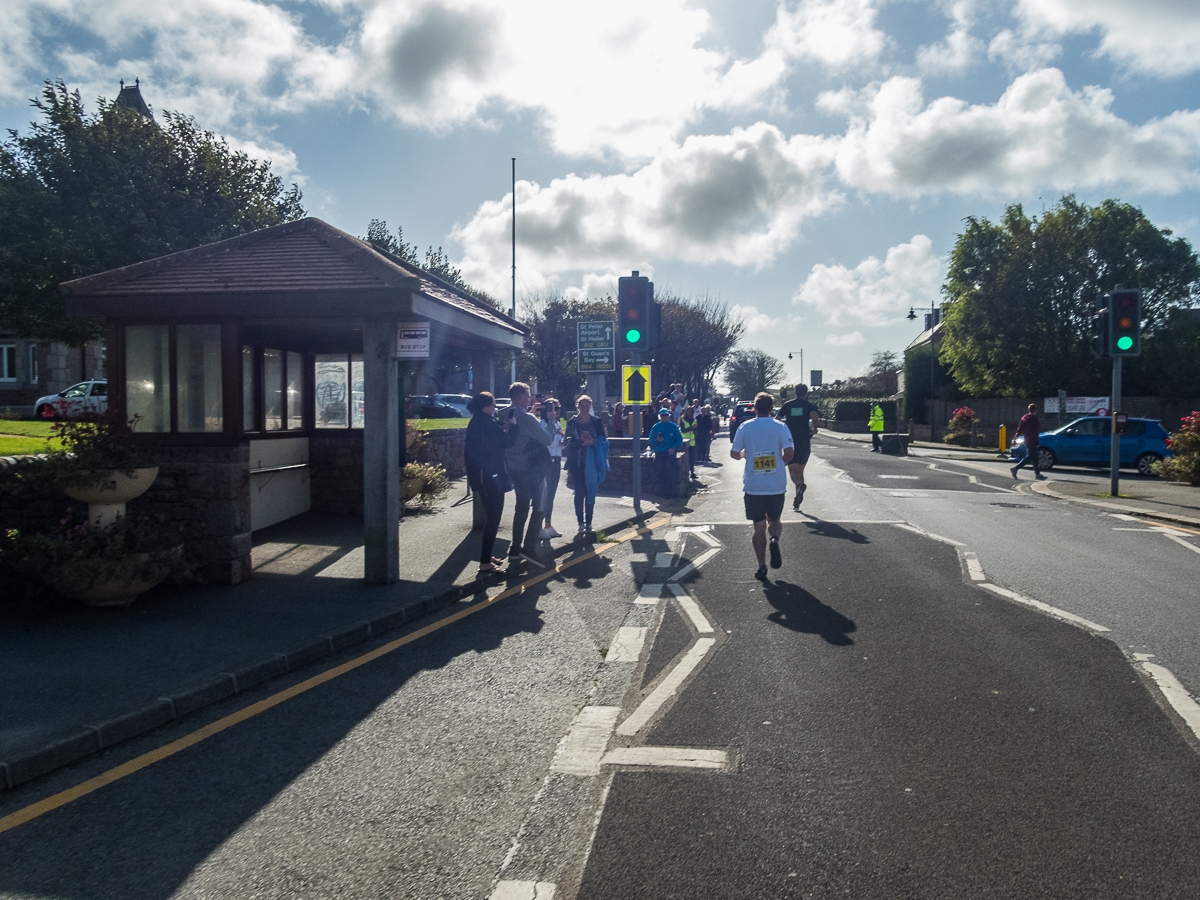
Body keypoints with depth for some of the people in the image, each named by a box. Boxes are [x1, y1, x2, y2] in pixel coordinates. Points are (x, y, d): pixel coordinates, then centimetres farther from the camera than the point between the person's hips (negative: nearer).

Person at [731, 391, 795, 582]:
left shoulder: (745, 427, 0)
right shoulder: (780, 427, -3)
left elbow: (734, 454, 2)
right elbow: (789, 453, -13)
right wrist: (781, 462, 8)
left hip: (753, 486, 0)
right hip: (776, 486, 0)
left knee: (759, 527, 8)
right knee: (774, 519, 19)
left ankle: (762, 567, 5)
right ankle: (774, 538, -14)